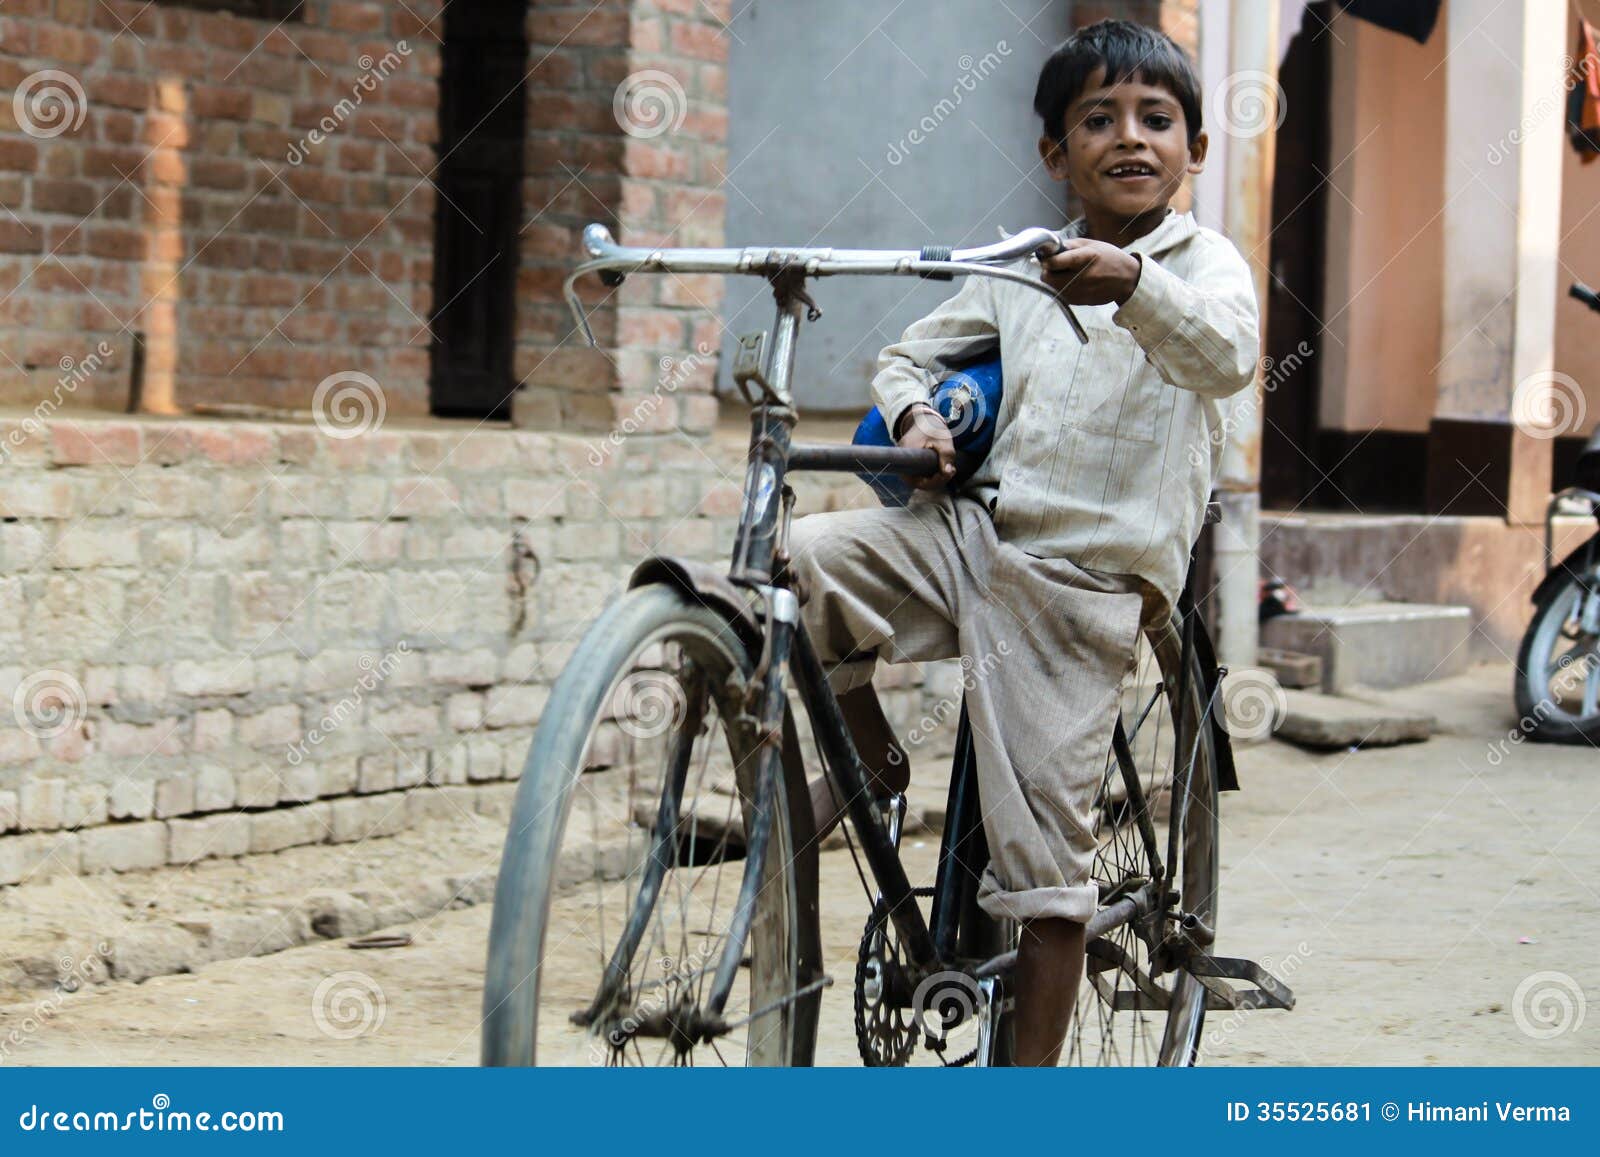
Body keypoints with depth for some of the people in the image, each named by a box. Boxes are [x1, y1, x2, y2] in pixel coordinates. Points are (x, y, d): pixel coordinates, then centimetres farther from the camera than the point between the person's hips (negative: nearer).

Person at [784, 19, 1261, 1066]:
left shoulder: (1205, 264, 1)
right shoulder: (1021, 273, 14)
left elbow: (1229, 355, -21)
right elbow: (911, 353, 25)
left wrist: (1133, 286, -42)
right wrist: (913, 413, 0)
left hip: (1084, 582, -4)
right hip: (968, 533, 4)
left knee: (1044, 846, -5)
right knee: (794, 565, -20)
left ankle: (1035, 1069, 6)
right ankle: (869, 747, 5)